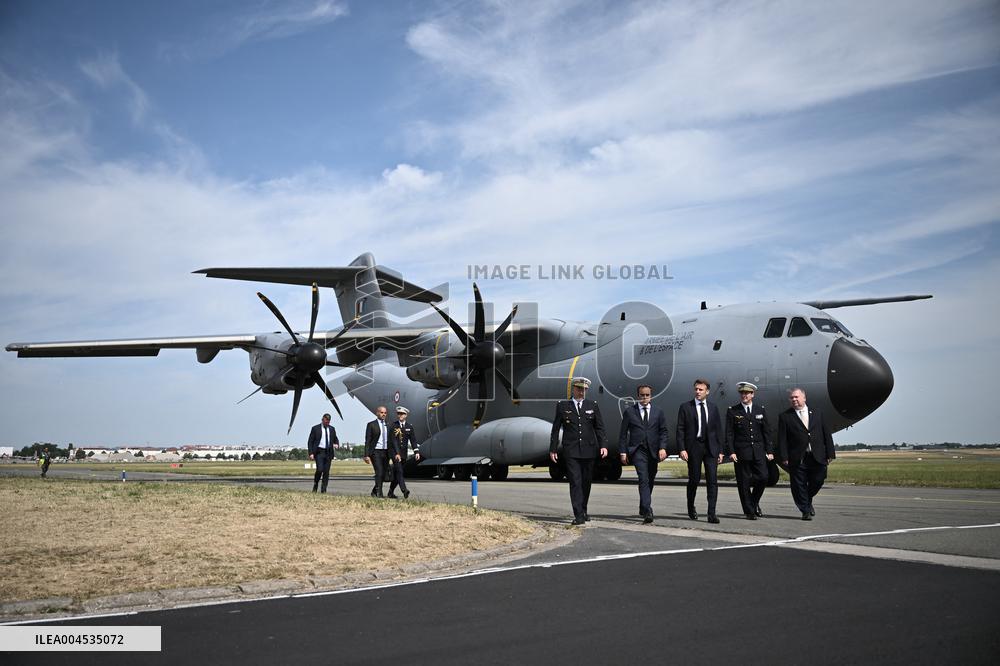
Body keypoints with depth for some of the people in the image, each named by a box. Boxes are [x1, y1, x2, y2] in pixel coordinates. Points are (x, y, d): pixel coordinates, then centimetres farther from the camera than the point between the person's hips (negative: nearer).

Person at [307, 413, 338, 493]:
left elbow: (335, 439, 22)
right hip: (319, 452, -4)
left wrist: (336, 444, -3)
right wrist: (311, 453, -9)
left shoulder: (332, 429, 13)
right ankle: (315, 486, 7)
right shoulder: (315, 428, 2)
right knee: (320, 469, -16)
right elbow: (310, 441, 1)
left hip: (328, 453, 4)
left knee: (326, 471, 0)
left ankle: (323, 490, 6)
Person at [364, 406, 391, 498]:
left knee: (384, 474, 6)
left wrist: (390, 454, 13)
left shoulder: (387, 426, 14)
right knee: (379, 472, -16)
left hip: (385, 452, 5)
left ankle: (374, 492, 23)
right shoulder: (371, 425, -1)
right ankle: (379, 493, -13)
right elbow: (367, 441, -4)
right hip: (375, 452, -5)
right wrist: (367, 455, -11)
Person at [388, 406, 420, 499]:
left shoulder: (409, 427, 7)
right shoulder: (393, 426, -4)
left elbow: (413, 440, 3)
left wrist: (416, 452, -10)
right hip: (394, 452, -4)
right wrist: (397, 453, -22)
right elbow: (393, 441, -12)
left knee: (396, 474, 9)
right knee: (399, 471, -17)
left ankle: (391, 492, 22)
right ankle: (404, 491, -28)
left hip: (403, 453, 4)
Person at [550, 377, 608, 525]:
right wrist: (553, 449, 3)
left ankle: (583, 511, 26)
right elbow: (556, 428, 7)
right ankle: (578, 515, -11)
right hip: (571, 452, -2)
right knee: (575, 482, -10)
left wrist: (603, 445, -6)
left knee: (586, 482, 10)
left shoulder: (593, 406, 9)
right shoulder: (563, 406, 5)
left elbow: (599, 427, 7)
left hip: (589, 450, 2)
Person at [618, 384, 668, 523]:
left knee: (650, 481, 11)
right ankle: (647, 512, -24)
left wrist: (662, 448, -8)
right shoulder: (629, 412, 4)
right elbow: (623, 434, 5)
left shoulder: (658, 412, 10)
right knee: (643, 479, -17)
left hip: (653, 450, 3)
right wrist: (623, 452, -2)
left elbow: (664, 431, 6)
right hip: (637, 450, -3)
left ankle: (643, 508, 30)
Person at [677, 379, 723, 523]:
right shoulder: (685, 407, 1)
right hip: (693, 446, -2)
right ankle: (691, 508, 27)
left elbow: (718, 430, 12)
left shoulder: (713, 408, 10)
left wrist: (720, 450, 7)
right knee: (694, 479, 6)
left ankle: (712, 514, -6)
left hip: (710, 447, 2)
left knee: (712, 480, -6)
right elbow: (680, 430, -2)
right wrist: (682, 449, -11)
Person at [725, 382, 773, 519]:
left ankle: (754, 502, 20)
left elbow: (766, 431, 10)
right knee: (744, 482, 0)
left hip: (759, 451, 2)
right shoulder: (732, 411, 2)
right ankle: (749, 511, 10)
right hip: (741, 452, -2)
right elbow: (729, 434, -1)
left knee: (763, 477, -6)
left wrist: (769, 451, 4)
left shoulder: (760, 410, 10)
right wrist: (731, 451, -10)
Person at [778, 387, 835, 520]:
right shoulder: (785, 417, 2)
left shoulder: (817, 413, 12)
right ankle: (805, 511, 14)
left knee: (817, 481, 7)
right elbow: (782, 439, -3)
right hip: (797, 459, -2)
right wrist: (784, 457, -11)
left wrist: (830, 453, 3)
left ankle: (808, 501, 34)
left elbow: (826, 434, 11)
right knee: (799, 486, 0)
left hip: (817, 458, 3)